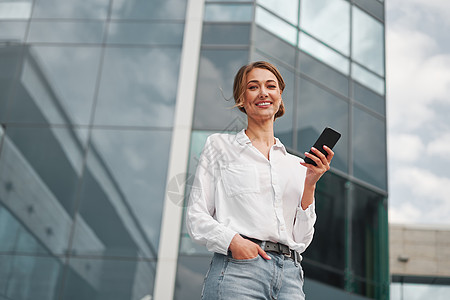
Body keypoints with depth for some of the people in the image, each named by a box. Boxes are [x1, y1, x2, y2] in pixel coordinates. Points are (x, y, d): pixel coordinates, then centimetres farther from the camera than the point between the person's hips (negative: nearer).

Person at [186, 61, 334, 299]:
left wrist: (310, 184, 3)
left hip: (290, 275, 3)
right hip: (239, 270, -3)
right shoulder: (220, 145, 10)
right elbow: (196, 217, 3)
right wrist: (233, 240, -14)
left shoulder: (296, 165, 18)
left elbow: (301, 241, 13)